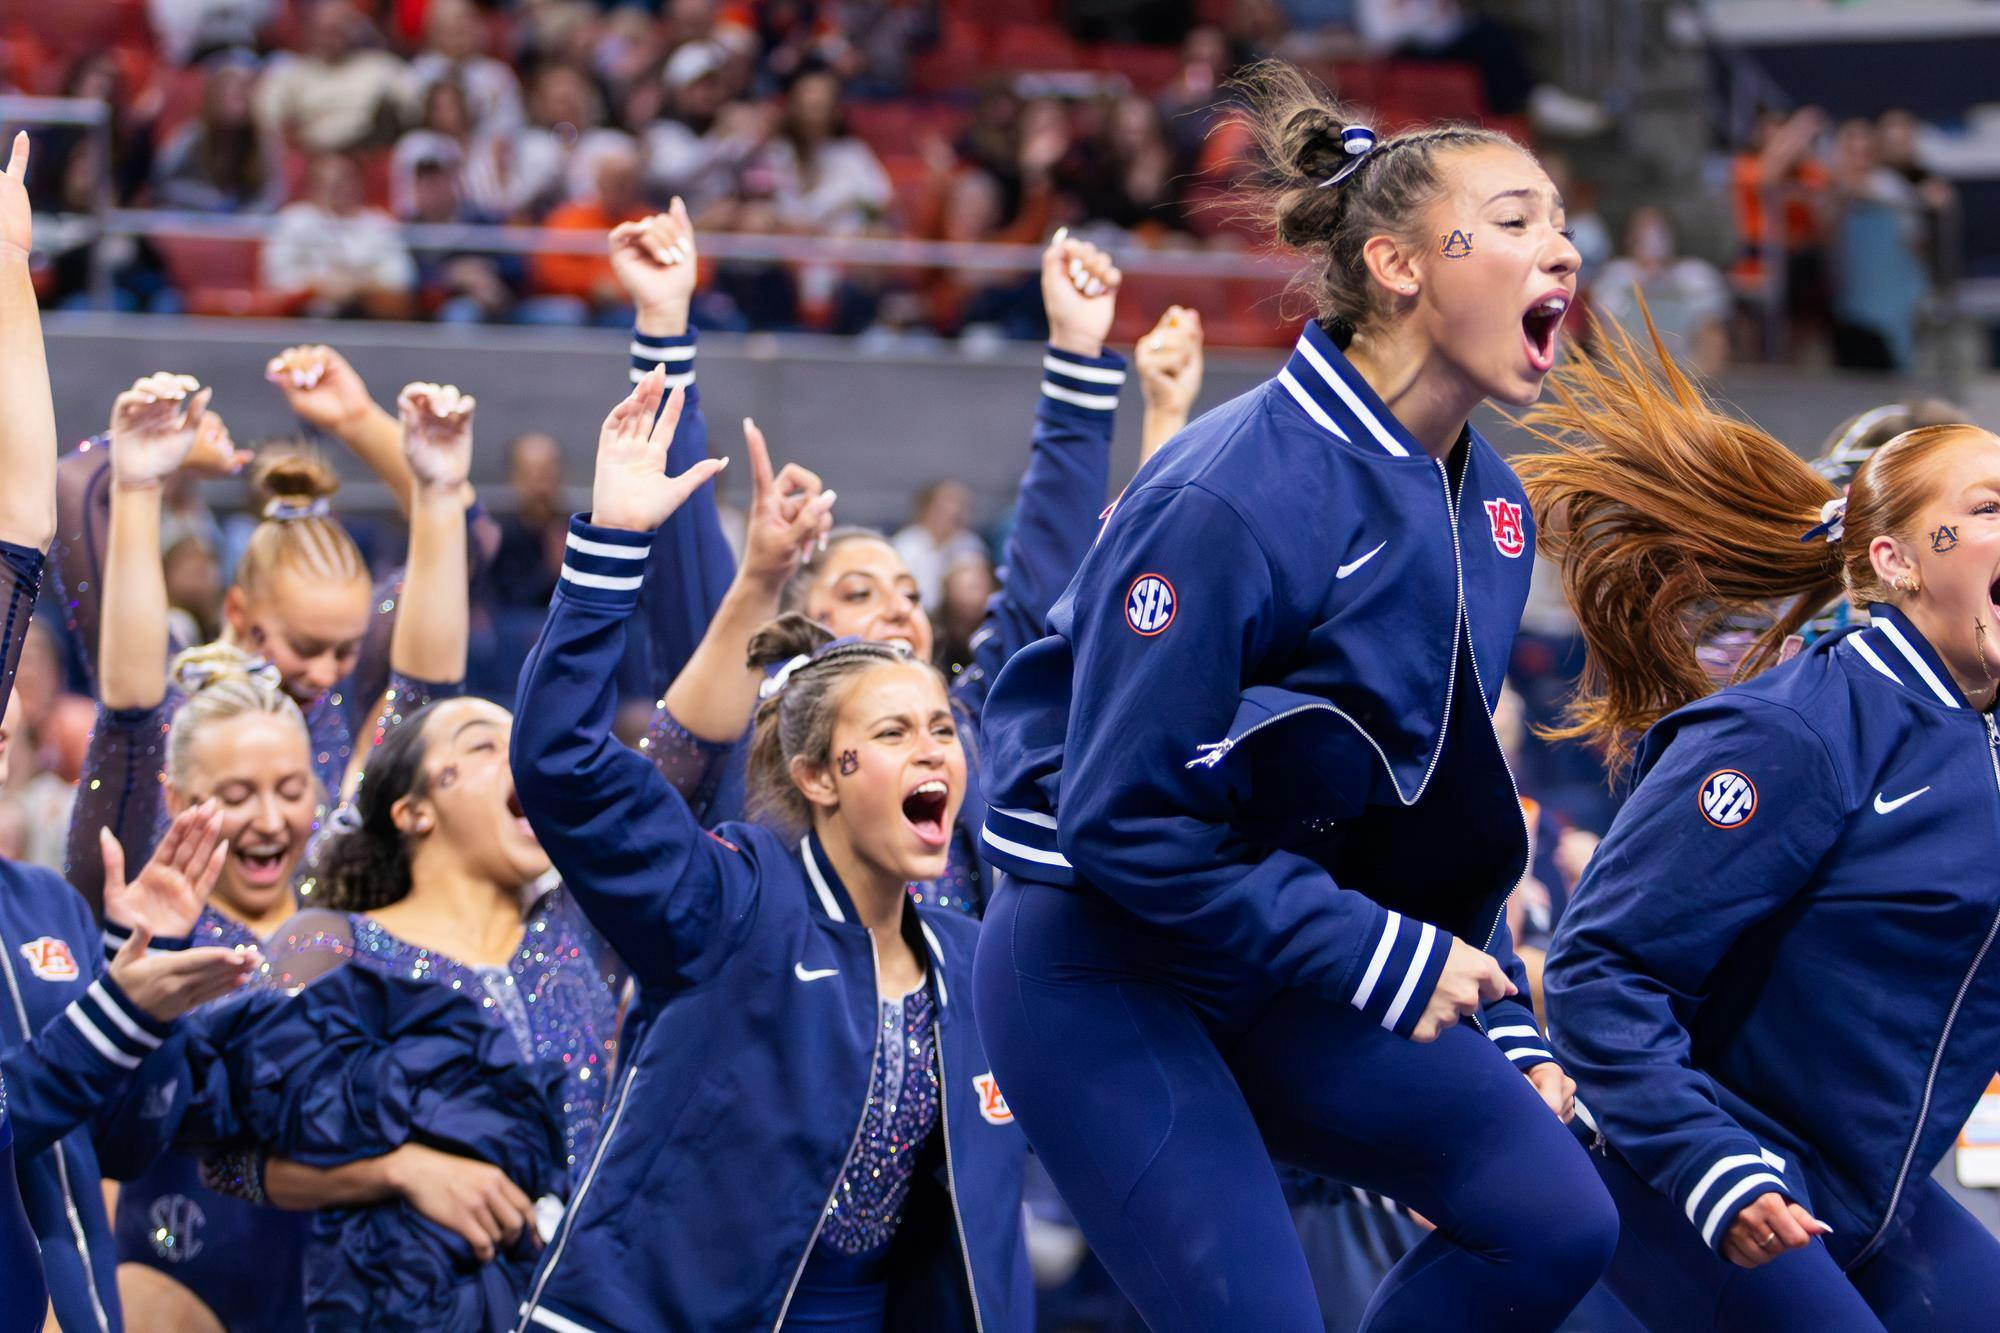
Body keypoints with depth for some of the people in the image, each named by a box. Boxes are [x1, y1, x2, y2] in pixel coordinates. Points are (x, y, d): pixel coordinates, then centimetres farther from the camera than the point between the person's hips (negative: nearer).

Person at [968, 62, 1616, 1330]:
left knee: (1554, 1221, -8)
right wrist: (1384, 959, -21)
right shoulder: (1234, 500, -24)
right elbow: (1123, 821, -24)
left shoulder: (1486, 503, 3)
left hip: (1284, 966, 8)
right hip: (1105, 970, -8)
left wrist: (1503, 1027, 9)